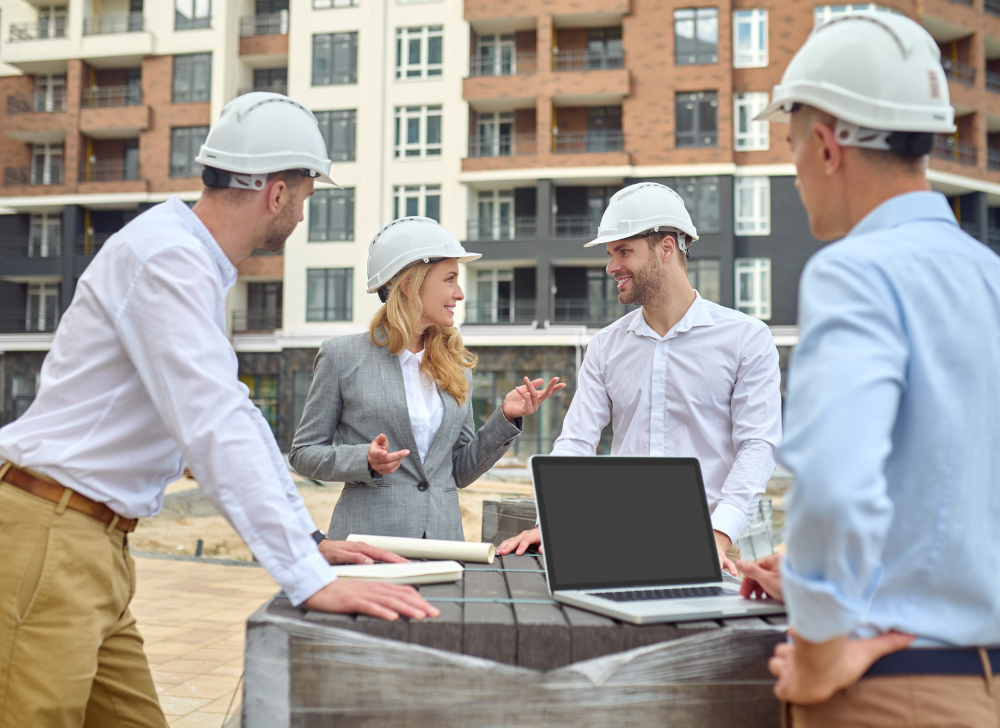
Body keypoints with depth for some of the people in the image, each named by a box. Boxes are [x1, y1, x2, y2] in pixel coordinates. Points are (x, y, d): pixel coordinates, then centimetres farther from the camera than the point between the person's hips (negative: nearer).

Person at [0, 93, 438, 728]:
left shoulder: (196, 266, 15)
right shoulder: (168, 259, -18)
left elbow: (235, 413, 18)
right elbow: (215, 429, -28)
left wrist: (308, 539, 15)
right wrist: (311, 579, -30)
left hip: (98, 542, 10)